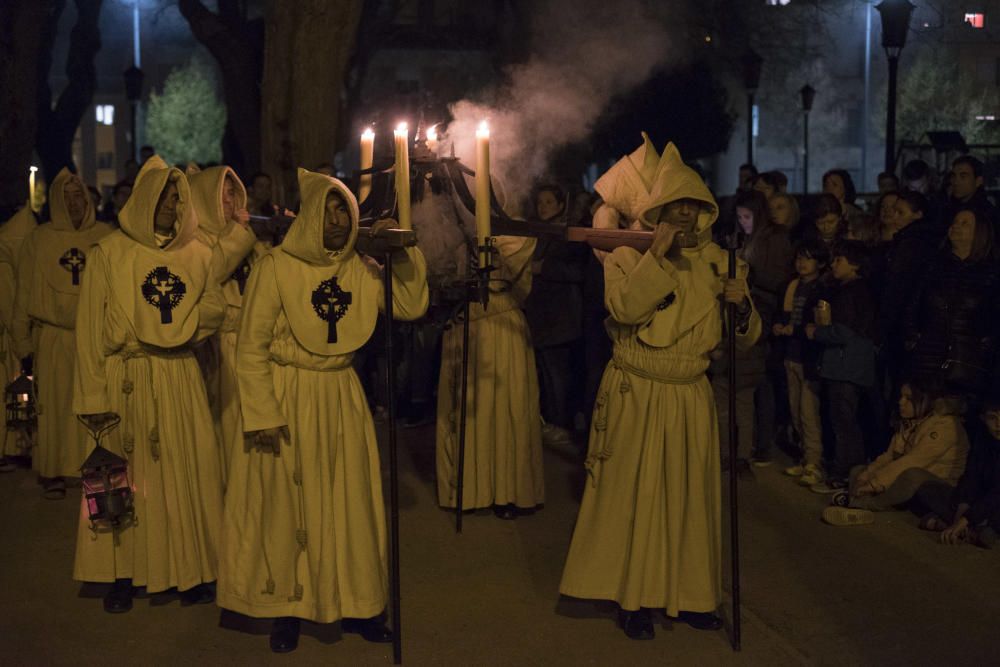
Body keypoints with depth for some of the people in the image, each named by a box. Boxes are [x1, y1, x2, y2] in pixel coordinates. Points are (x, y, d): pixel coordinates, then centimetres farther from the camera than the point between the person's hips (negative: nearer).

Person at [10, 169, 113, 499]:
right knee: (55, 405, 2)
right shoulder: (39, 239, 5)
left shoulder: (105, 236, 5)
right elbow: (25, 293, 7)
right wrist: (22, 338, 5)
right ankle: (52, 474, 11)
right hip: (53, 337, 0)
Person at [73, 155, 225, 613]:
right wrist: (94, 395, -10)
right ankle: (122, 575, 13)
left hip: (181, 380, 3)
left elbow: (214, 308, 11)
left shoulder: (197, 254, 7)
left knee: (188, 472, 3)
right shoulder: (110, 252, -2)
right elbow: (89, 328, -5)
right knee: (125, 476, 2)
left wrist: (180, 329, -10)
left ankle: (191, 570, 14)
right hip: (126, 380, -2)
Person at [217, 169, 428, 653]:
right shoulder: (275, 267, -11)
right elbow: (251, 349, -11)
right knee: (286, 504, 6)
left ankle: (354, 602, 22)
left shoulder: (360, 268, 3)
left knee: (350, 502, 9)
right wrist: (262, 415, -16)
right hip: (287, 398, -4)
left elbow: (412, 307, 1)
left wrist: (403, 255, -12)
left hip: (342, 396, 4)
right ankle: (285, 608, 20)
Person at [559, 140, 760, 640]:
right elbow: (625, 308, -23)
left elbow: (746, 338, 6)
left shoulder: (716, 262, 6)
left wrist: (742, 304, -14)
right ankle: (632, 597, 11)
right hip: (636, 395, -3)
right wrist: (657, 254, -24)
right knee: (633, 493, 0)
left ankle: (689, 595, 20)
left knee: (690, 496, 8)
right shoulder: (627, 257, -3)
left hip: (690, 397, 3)